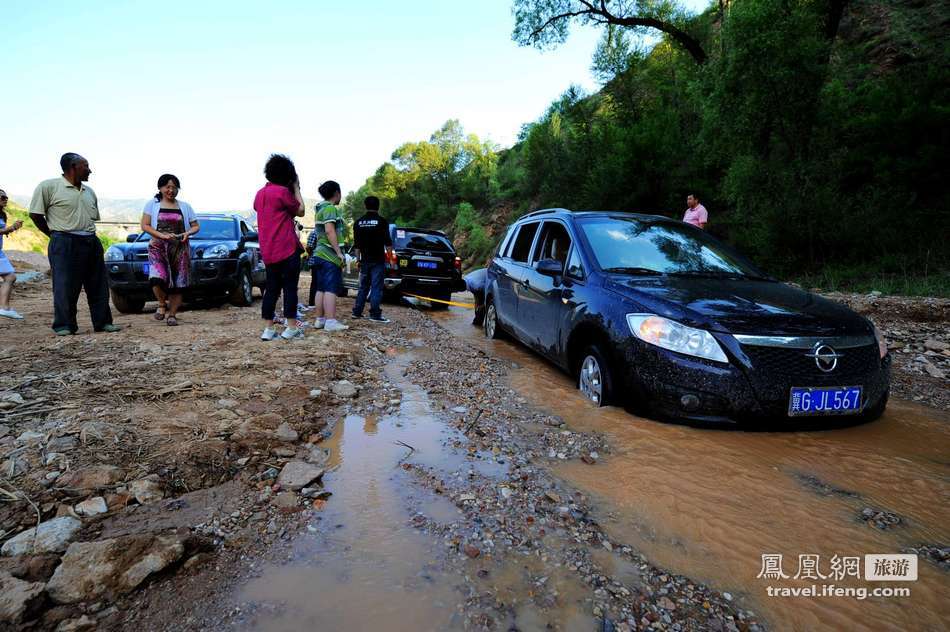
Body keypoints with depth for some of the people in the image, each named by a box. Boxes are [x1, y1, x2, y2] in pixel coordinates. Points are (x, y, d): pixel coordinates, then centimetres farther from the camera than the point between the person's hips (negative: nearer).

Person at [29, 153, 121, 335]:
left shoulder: (89, 192, 16)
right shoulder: (48, 187, -3)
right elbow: (35, 214, -1)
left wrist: (87, 235, 12)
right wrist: (56, 235, 2)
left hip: (92, 243, 6)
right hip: (64, 245, -6)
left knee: (98, 286, 5)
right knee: (65, 286, -4)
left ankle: (103, 322, 12)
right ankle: (64, 326, 4)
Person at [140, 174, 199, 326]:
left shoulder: (185, 206, 13)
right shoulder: (152, 204, 8)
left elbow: (195, 226, 15)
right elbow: (145, 226, 2)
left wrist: (188, 233, -8)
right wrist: (162, 235, -14)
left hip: (180, 249, 2)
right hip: (158, 247, -1)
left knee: (177, 283, -2)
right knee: (157, 279, -21)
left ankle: (172, 315, 11)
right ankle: (162, 304, 6)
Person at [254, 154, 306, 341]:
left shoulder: (260, 194, 15)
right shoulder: (283, 191, -9)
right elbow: (300, 211, 0)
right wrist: (296, 189, 9)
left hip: (268, 252, 7)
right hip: (287, 249, -7)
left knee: (271, 289, 9)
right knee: (290, 288, -1)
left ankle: (268, 330, 9)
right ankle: (291, 328, 1)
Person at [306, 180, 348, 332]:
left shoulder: (321, 208, 20)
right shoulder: (330, 208, -10)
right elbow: (330, 231, -21)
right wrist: (339, 252, -20)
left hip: (319, 254, 10)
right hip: (330, 255, -10)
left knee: (320, 289, 9)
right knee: (331, 289, -12)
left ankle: (319, 319, 11)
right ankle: (330, 321, -15)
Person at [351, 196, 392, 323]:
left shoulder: (358, 222, 7)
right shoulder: (382, 221, -7)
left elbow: (356, 245, 11)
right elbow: (388, 242, -7)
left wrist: (358, 259, 18)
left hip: (365, 260, 5)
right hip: (378, 260, -5)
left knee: (363, 286, 15)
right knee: (376, 287, -3)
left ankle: (357, 311, 16)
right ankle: (375, 314, -5)